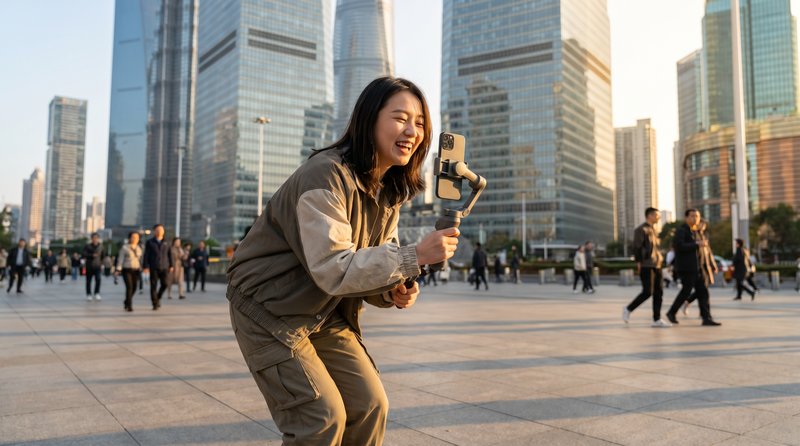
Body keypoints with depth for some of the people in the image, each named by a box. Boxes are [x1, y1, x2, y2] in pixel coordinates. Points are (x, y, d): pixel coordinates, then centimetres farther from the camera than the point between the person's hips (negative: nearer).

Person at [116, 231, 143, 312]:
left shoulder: (139, 248, 11)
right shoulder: (125, 247, -3)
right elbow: (120, 259, -6)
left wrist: (140, 269, 13)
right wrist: (118, 269, -14)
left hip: (135, 270, 5)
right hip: (126, 270, -5)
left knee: (134, 288, 7)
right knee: (129, 287, -13)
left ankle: (127, 302, 31)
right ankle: (129, 306, -9)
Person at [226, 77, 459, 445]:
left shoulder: (390, 191, 1)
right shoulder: (325, 175, -25)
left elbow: (371, 261, 6)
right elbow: (333, 269, -33)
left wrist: (392, 291, -16)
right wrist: (415, 256, -36)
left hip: (326, 313, 8)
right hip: (269, 309, -8)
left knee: (370, 405, 5)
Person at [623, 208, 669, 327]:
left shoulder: (654, 230, 19)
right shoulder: (641, 229, -7)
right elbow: (636, 247, -13)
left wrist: (660, 260, 16)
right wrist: (639, 262, -17)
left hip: (657, 266, 8)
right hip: (646, 266, -8)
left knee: (658, 292, 4)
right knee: (647, 292, -9)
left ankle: (657, 319, 7)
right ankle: (628, 309, 8)